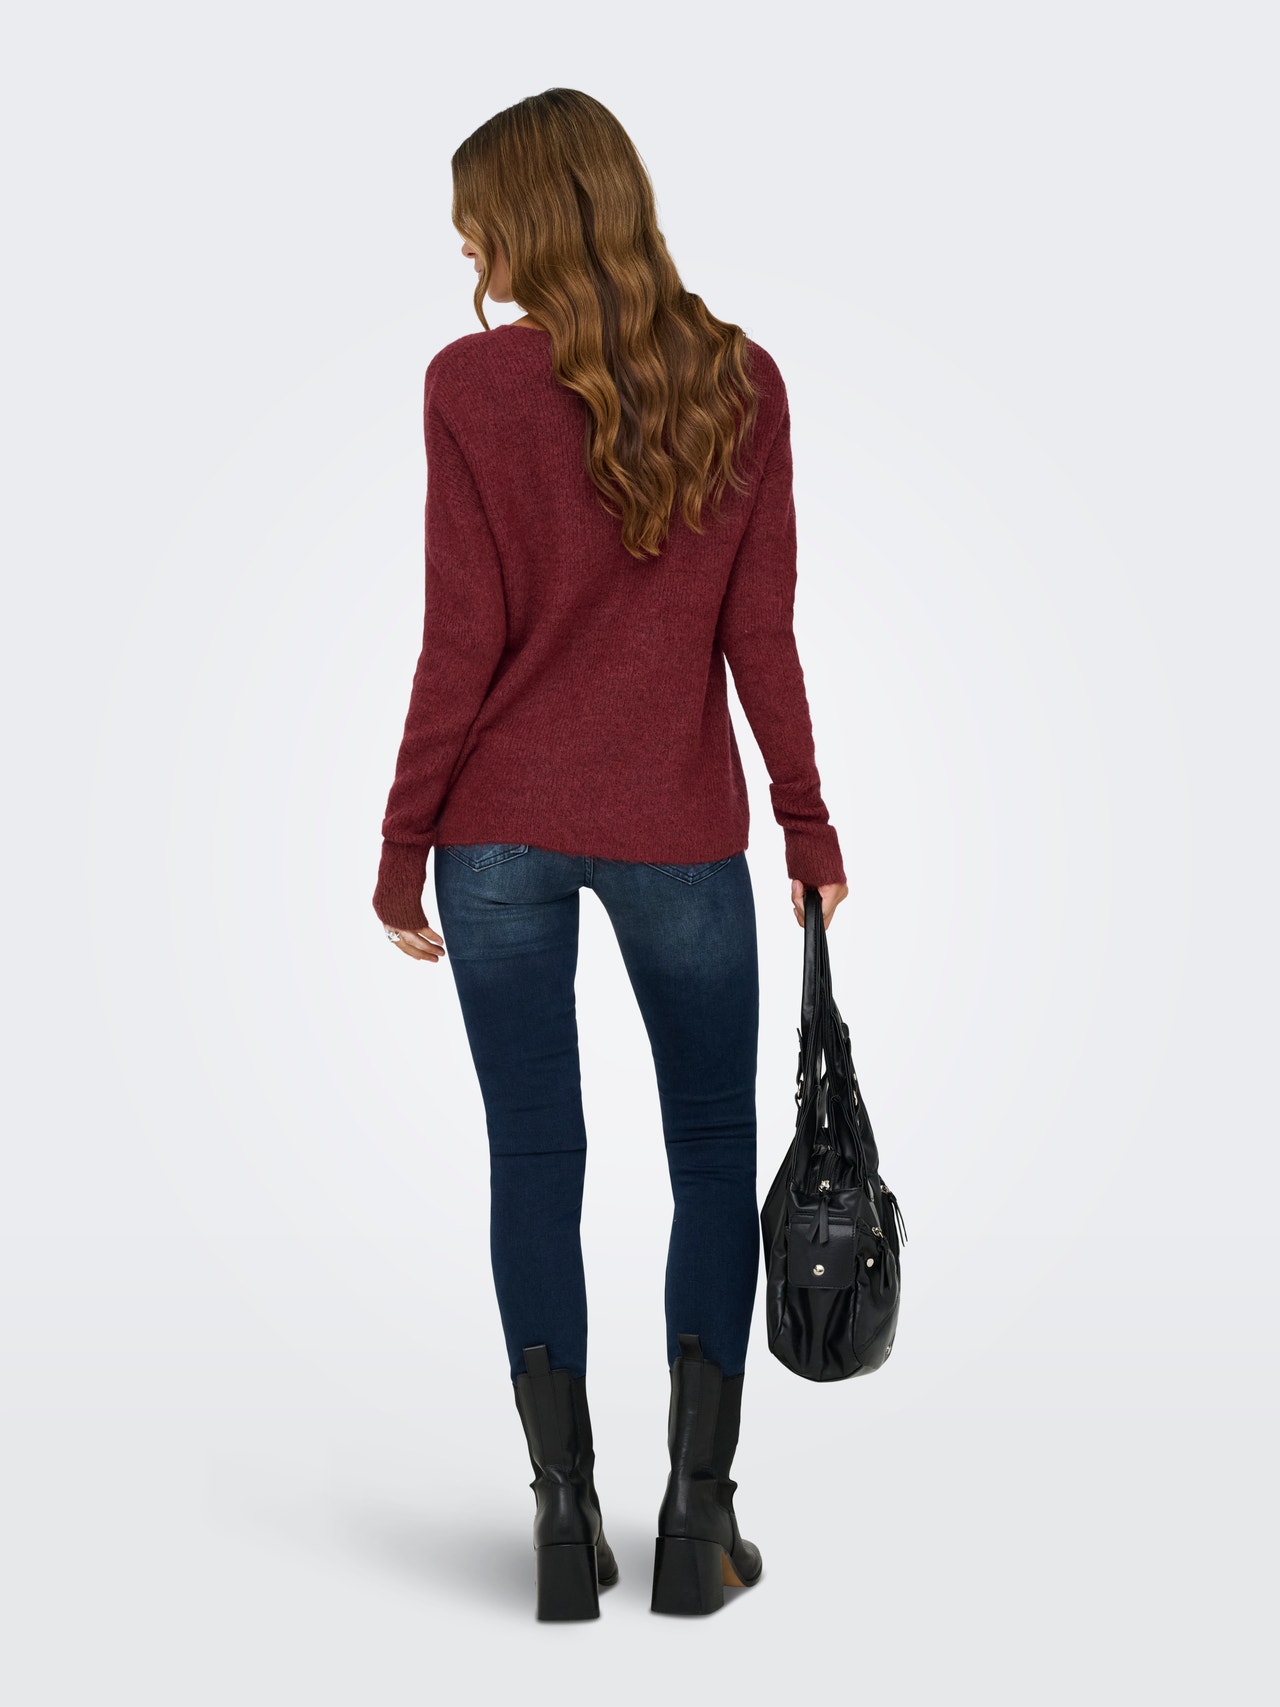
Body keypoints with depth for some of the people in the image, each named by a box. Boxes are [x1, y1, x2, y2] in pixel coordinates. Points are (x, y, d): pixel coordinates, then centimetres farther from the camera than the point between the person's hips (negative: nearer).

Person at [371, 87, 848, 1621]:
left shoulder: (473, 384, -7)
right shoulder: (741, 382, -1)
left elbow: (462, 640, -8)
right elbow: (759, 630, -1)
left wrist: (404, 839, 0)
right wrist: (806, 817, 8)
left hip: (501, 823, -1)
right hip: (679, 829, 1)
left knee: (533, 1155, 9)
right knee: (713, 1150, 13)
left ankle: (566, 1518, 12)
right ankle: (696, 1514, 12)